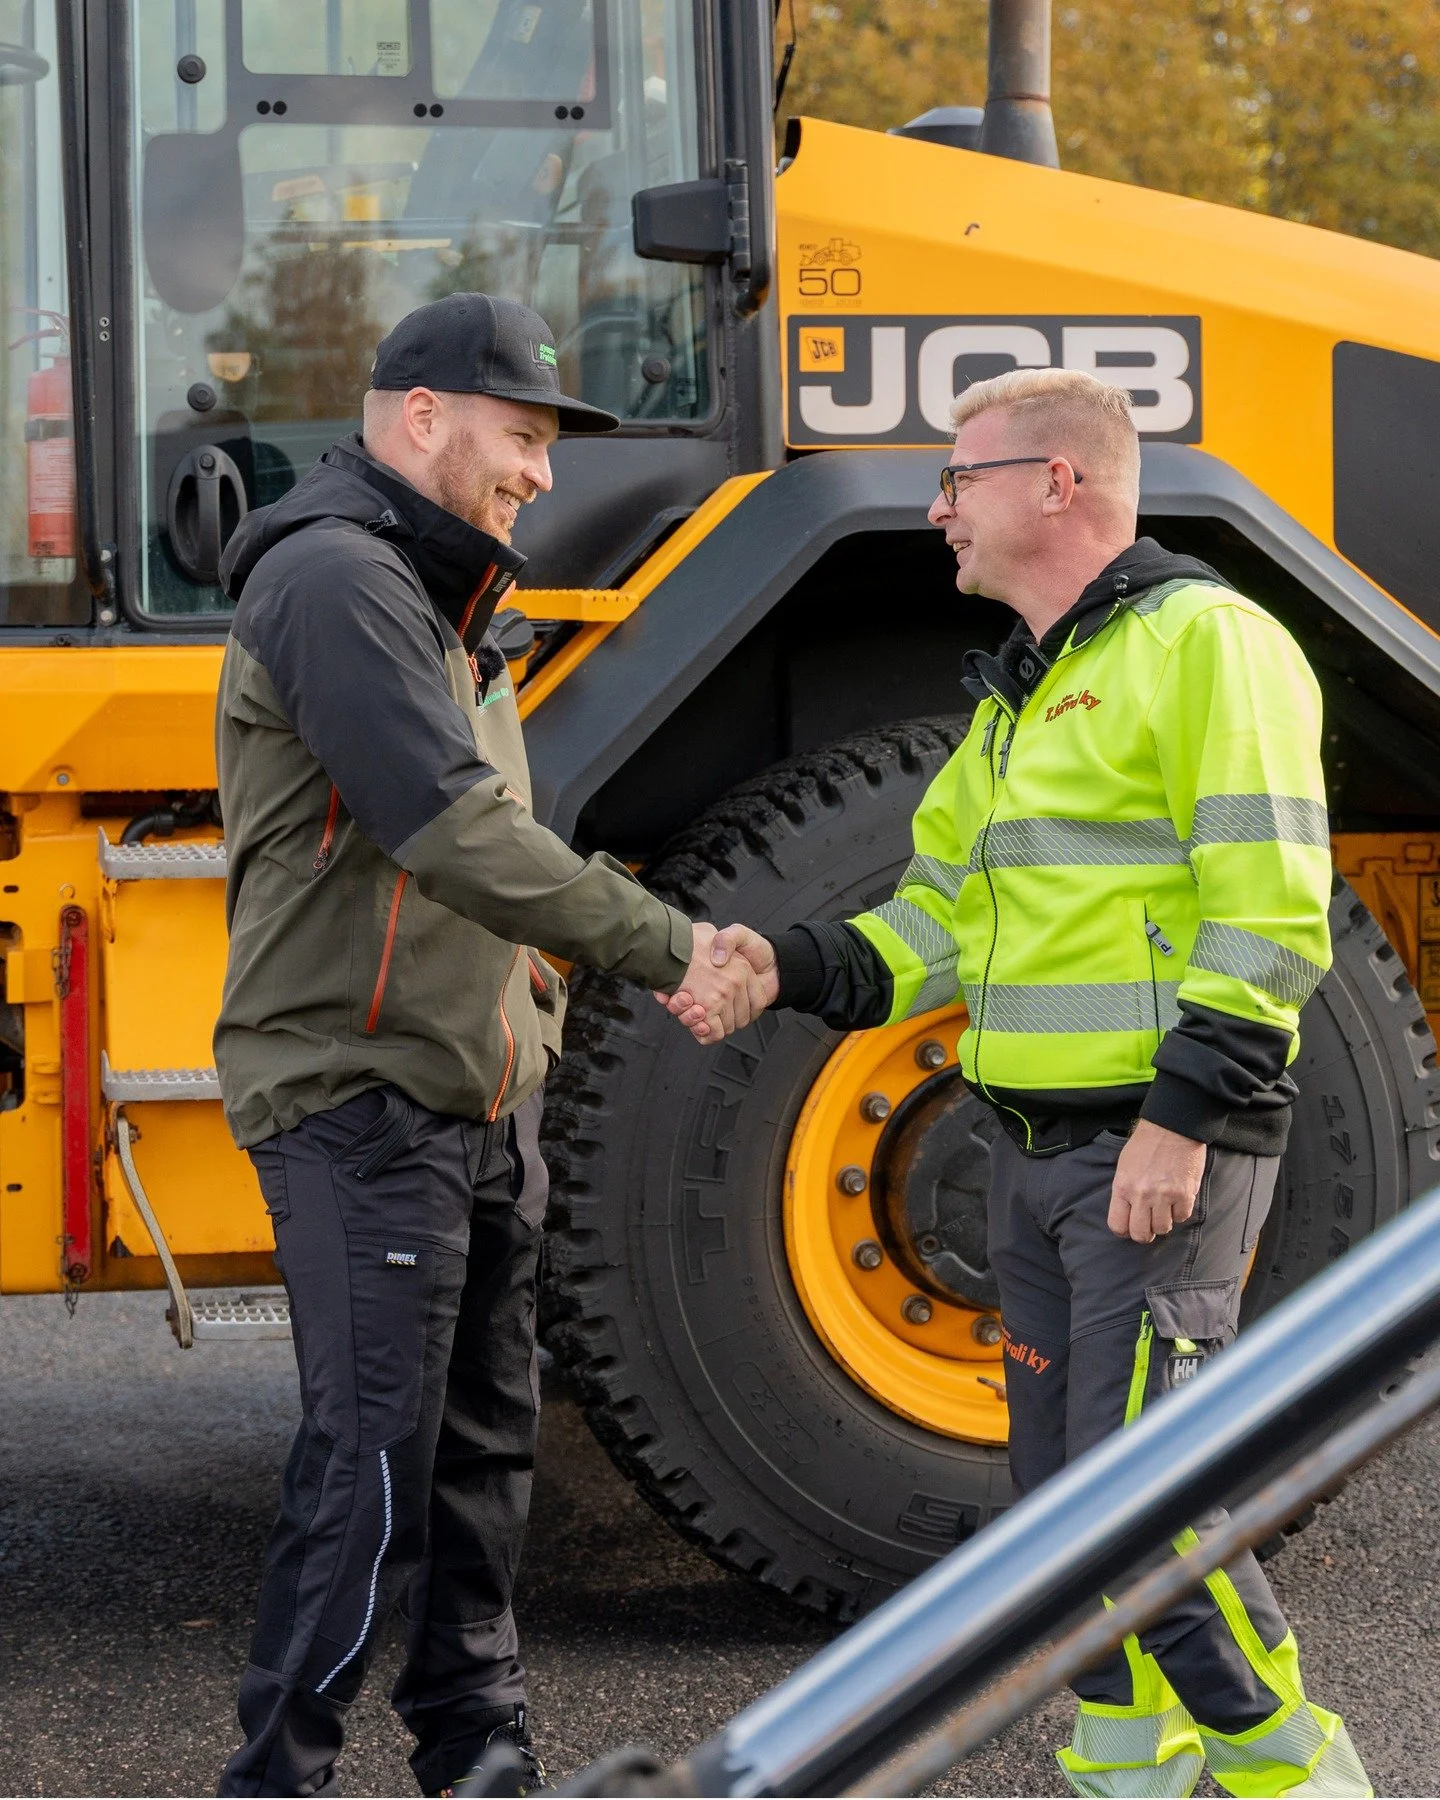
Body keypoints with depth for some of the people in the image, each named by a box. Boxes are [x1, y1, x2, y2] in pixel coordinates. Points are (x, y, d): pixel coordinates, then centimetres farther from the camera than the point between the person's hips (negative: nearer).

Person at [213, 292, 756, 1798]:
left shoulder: (436, 601, 19)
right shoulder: (333, 579, -15)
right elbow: (450, 834, -25)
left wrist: (536, 1015, 11)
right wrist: (670, 949, -21)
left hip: (480, 1106, 10)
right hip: (360, 1098, -10)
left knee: (483, 1439, 14)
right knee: (370, 1461, -11)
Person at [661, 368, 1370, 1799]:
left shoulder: (1203, 642, -10)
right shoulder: (1015, 697, 20)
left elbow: (1270, 914, -17)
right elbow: (941, 918, 19)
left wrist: (1181, 1117, -21)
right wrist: (786, 970, 3)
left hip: (1166, 1150, -9)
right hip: (1039, 1147, 9)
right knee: (1061, 1501, 11)